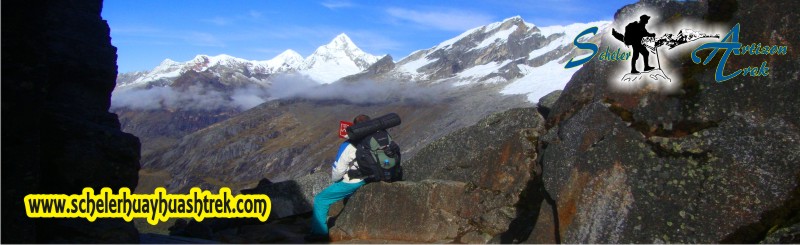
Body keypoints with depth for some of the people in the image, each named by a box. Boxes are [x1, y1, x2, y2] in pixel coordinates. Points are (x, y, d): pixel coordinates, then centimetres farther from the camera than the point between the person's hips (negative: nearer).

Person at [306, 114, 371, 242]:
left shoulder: (348, 146, -23)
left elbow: (338, 170, -17)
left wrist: (334, 178, 5)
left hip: (349, 183, -7)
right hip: (365, 180, 7)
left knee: (320, 200, 6)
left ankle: (320, 233, 7)